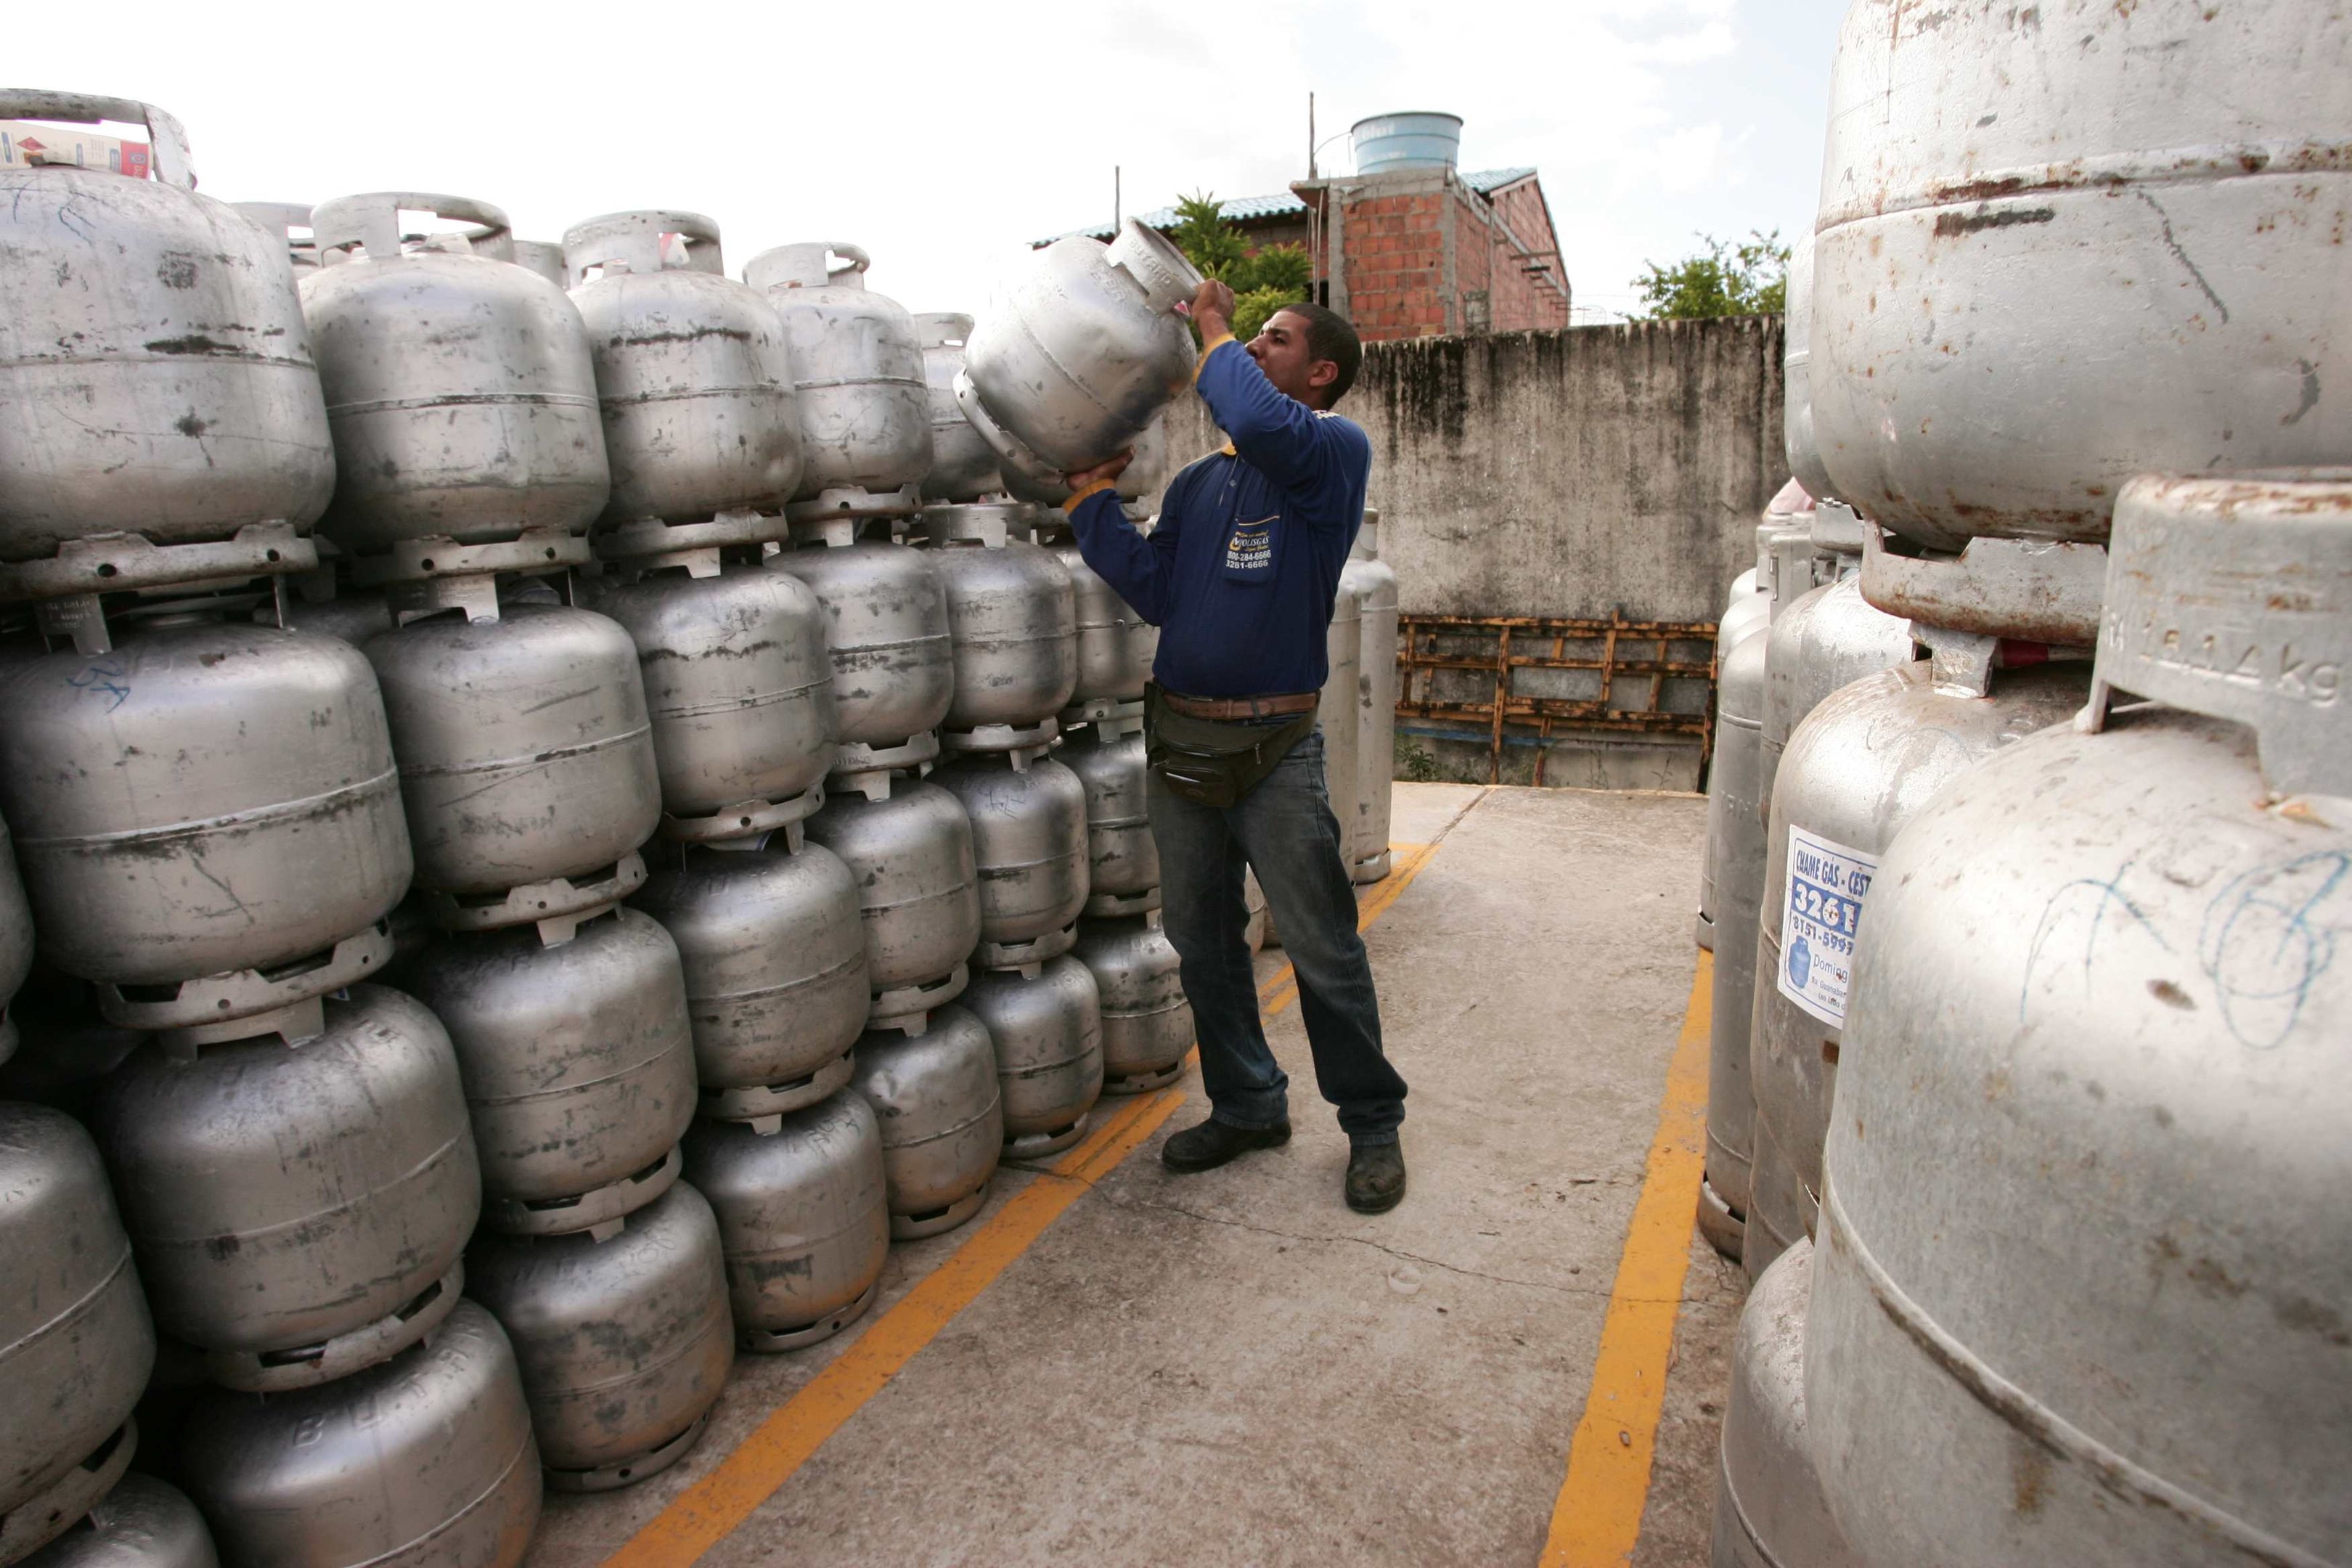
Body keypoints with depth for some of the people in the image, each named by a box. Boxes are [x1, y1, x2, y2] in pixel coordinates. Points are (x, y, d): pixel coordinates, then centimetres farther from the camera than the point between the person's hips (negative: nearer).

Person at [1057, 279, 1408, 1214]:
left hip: (1273, 748, -6)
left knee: (1324, 952, 2)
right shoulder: (1198, 481, 15)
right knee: (1202, 943, 15)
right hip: (1177, 738, 7)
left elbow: (1262, 424, -27)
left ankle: (1372, 1126, 21)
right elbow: (1156, 591, 5)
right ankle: (1246, 1108, 32)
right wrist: (1093, 496, 2)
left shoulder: (1334, 451, -4)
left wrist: (1215, 336, -10)